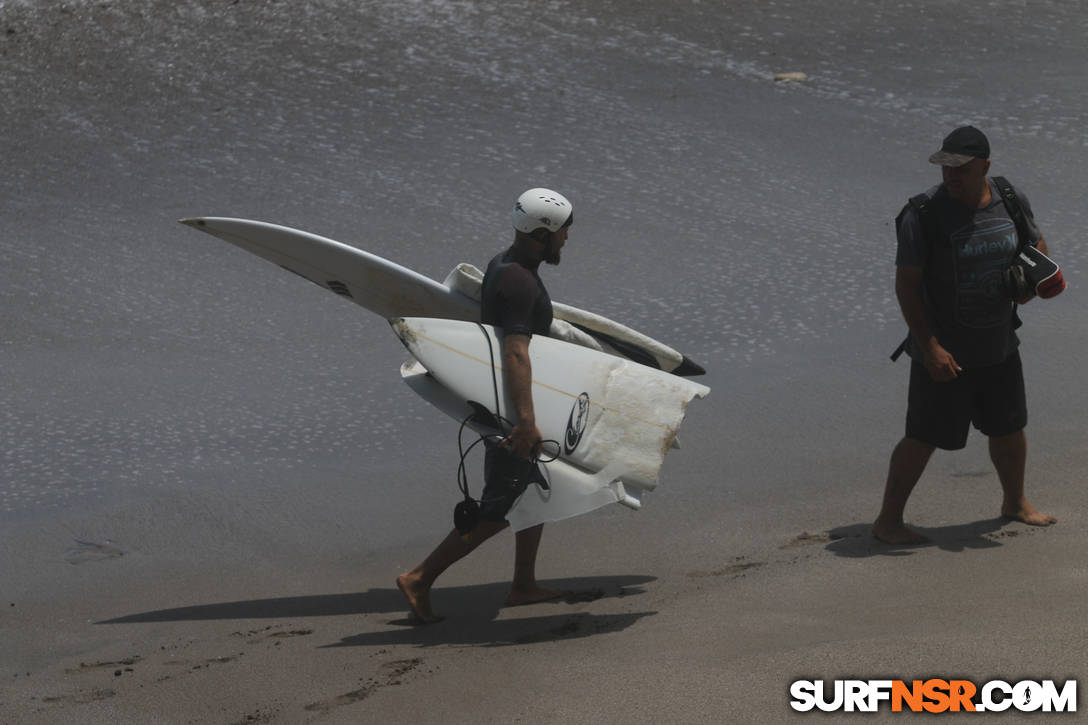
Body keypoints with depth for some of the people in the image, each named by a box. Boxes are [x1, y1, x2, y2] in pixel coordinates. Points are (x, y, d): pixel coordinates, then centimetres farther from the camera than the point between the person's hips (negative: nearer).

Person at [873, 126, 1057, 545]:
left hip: (999, 346, 6)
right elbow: (906, 284, -18)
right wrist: (930, 347, -23)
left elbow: (1037, 245, 17)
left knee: (1009, 428, 19)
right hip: (944, 349, -6)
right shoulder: (924, 214, -19)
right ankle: (887, 521, 10)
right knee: (924, 438, -2)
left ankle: (1015, 502, 42)